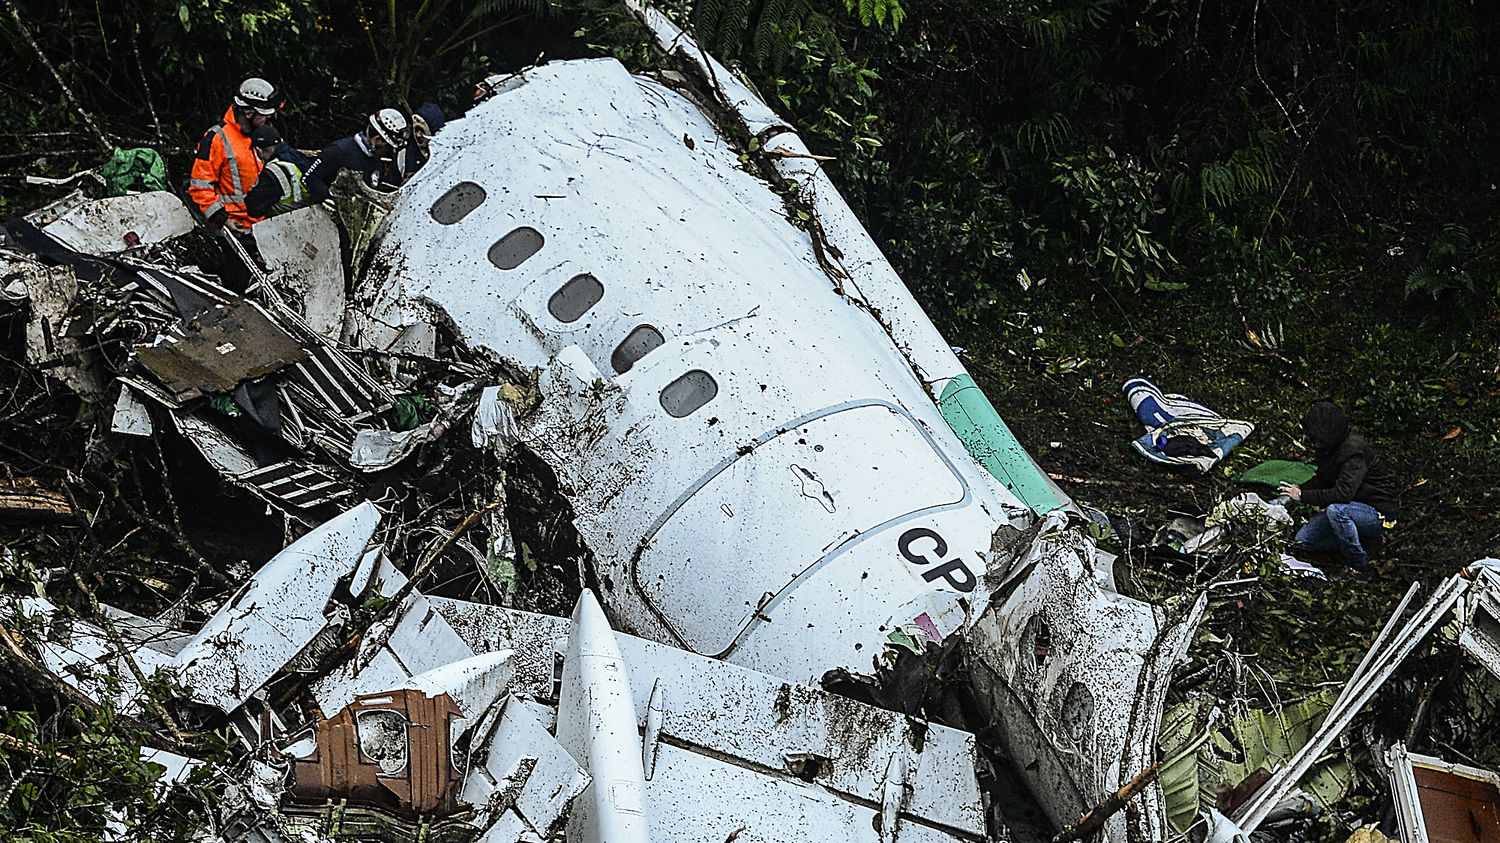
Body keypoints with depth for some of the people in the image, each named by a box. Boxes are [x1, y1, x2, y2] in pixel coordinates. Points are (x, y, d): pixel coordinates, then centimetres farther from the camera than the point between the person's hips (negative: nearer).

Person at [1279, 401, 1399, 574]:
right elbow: (1322, 480, 15)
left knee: (1336, 510, -38)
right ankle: (1363, 541, 9)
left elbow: (1343, 493, -33)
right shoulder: (1328, 448, 1)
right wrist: (1299, 488, -5)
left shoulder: (1354, 450, -26)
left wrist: (1303, 495, -26)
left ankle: (1360, 568, -20)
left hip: (1378, 514, -9)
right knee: (1303, 540, 1)